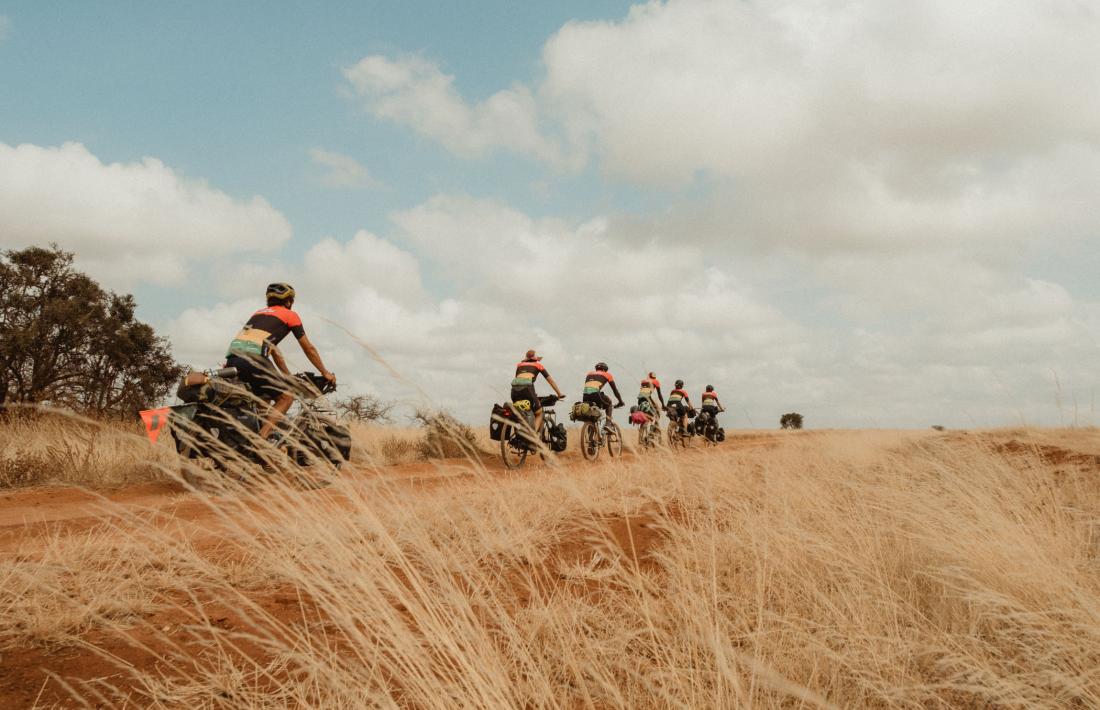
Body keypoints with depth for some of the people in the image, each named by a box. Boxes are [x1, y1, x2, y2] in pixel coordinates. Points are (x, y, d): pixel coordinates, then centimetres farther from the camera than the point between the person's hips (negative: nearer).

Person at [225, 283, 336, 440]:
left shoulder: (259, 312, 34)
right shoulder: (289, 314, 15)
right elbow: (309, 349, 18)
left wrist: (290, 377, 43)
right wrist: (325, 373, 27)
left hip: (231, 358, 7)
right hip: (253, 358, -7)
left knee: (264, 399, 25)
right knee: (286, 397, 4)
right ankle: (260, 439, -12)